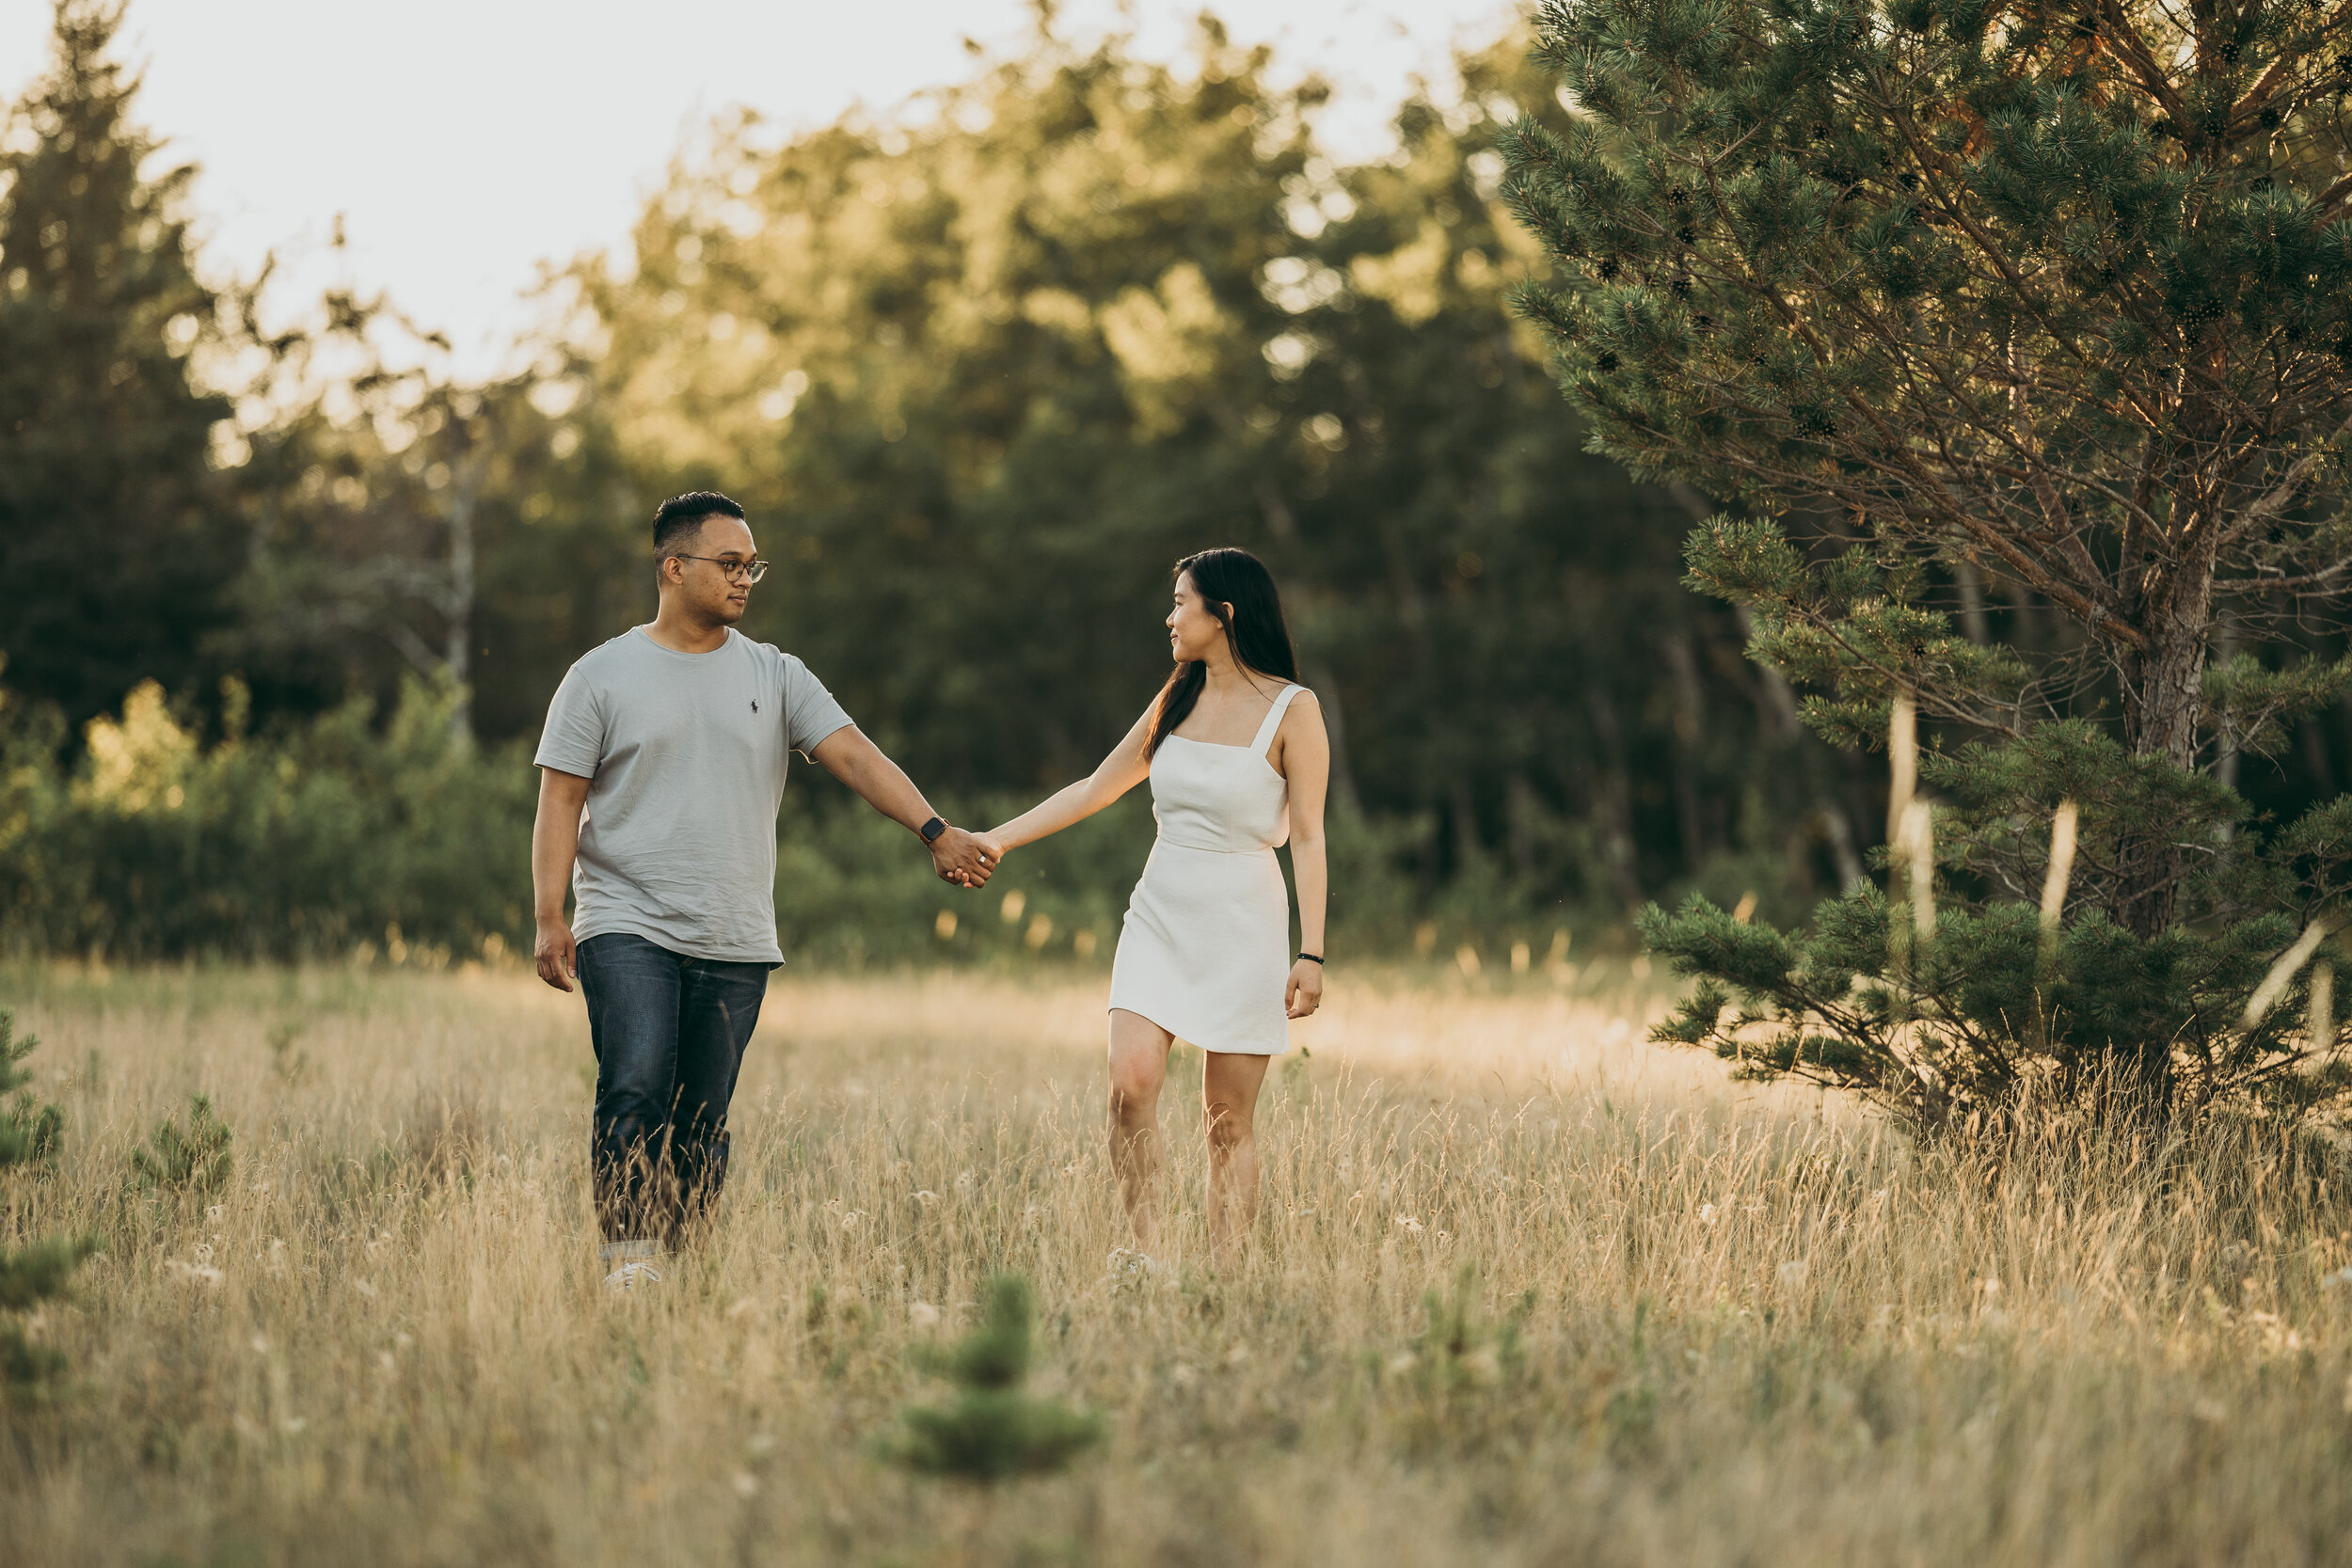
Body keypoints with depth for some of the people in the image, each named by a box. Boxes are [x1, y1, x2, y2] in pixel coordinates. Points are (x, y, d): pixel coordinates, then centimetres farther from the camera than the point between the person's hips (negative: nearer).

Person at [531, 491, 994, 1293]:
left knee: (703, 1125, 3)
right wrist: (549, 918, -7)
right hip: (629, 930, -3)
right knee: (635, 1092, -20)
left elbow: (855, 756, 0)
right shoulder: (603, 677, 4)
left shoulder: (774, 677, 10)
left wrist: (934, 830, -15)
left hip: (735, 946, 3)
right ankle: (629, 1262, -19)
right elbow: (560, 802, 2)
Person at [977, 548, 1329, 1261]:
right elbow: (1095, 789, 18)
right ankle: (1145, 1256, -7)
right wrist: (999, 838, 12)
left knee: (1229, 1119, -2)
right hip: (1160, 916, 4)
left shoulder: (1292, 710, -5)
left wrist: (1311, 953, -13)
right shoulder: (1176, 702, 11)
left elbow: (1308, 837, -7)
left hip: (1242, 932, -4)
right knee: (1130, 1082, -14)